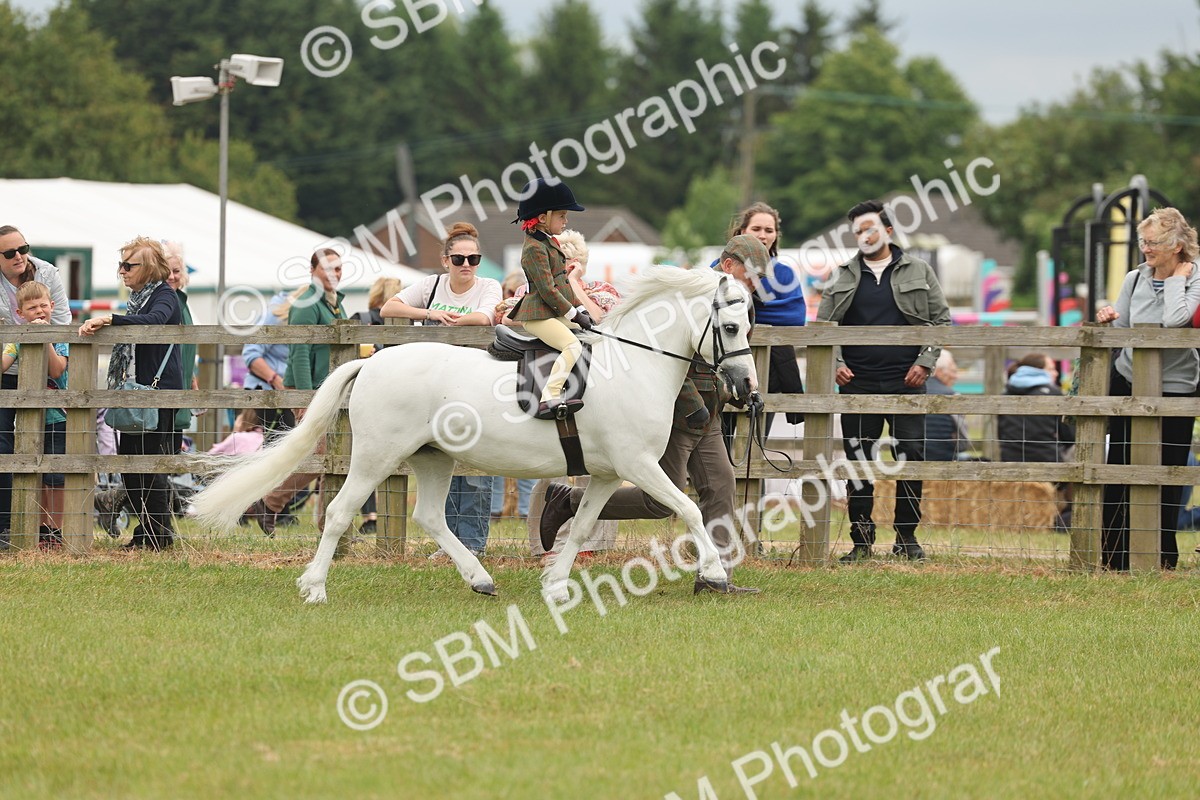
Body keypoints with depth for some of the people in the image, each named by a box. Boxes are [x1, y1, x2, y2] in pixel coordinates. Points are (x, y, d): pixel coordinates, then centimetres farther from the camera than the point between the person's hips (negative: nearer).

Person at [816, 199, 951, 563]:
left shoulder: (918, 272, 7)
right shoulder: (843, 277, 11)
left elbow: (940, 320, 7)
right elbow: (823, 325, 14)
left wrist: (925, 362, -4)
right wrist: (834, 363, -1)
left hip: (906, 383, -1)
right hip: (857, 383, 1)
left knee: (911, 458, -3)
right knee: (857, 460, 1)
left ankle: (907, 537, 7)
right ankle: (861, 540, 7)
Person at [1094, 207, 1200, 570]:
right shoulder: (1135, 279, 3)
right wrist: (1109, 320, -10)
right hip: (1128, 382, 4)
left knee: (1166, 477, 0)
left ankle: (1162, 556, 12)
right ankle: (1115, 555, 12)